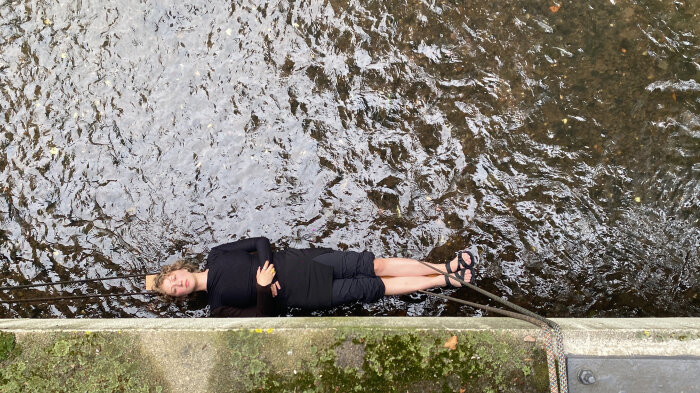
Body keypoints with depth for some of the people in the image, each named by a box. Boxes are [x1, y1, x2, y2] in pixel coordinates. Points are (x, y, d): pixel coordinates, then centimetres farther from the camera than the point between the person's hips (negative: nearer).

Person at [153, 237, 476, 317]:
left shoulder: (216, 255, 8)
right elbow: (263, 316, -4)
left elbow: (260, 242, 7)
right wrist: (262, 288, -21)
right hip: (298, 294, -3)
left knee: (372, 265, -9)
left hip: (294, 262, 3)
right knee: (370, 288, -10)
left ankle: (446, 268, -3)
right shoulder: (217, 308, 1)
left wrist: (267, 268, -10)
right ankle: (446, 281, -4)